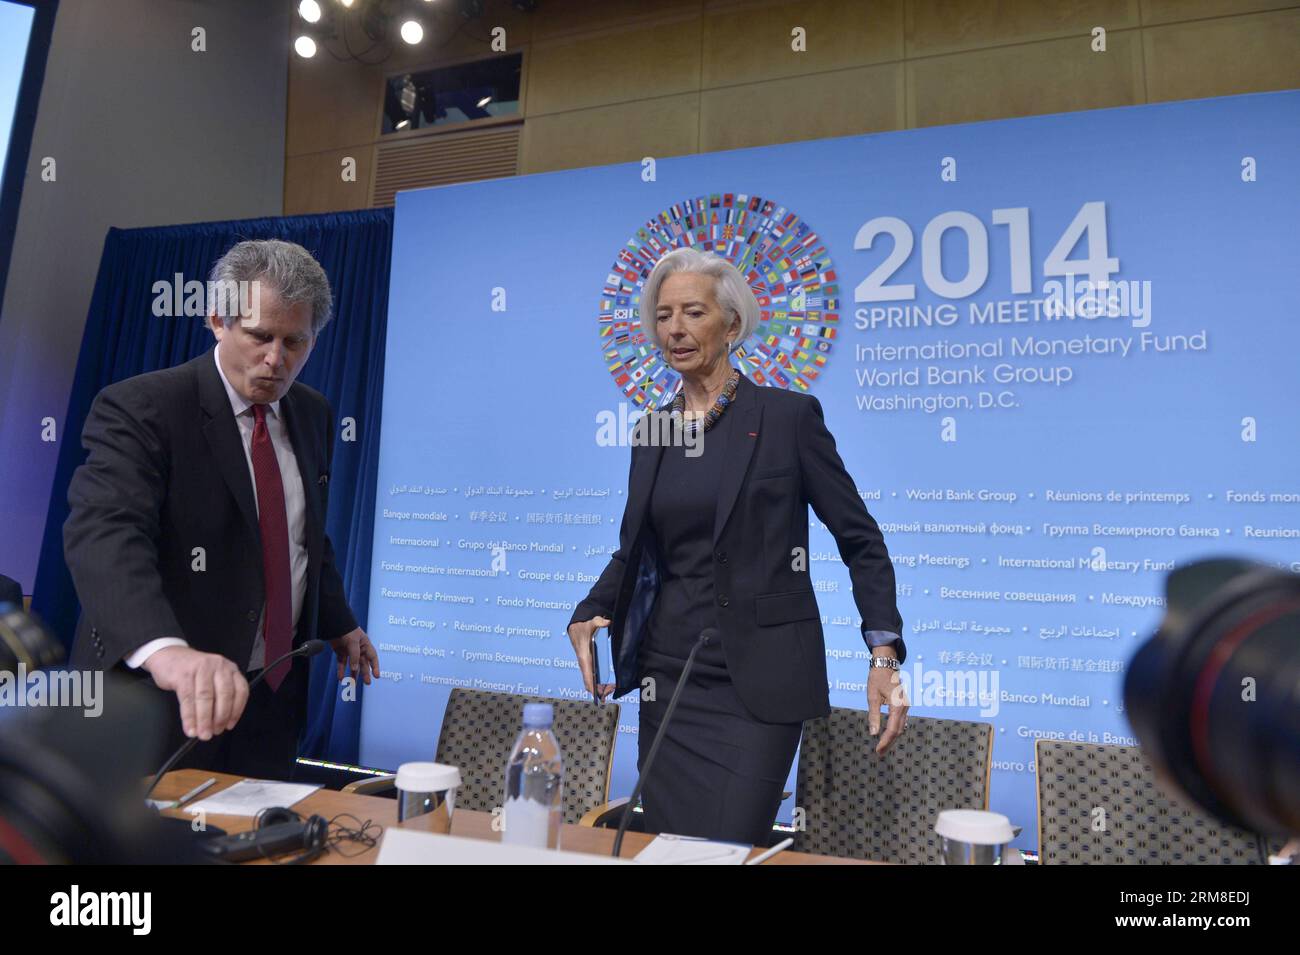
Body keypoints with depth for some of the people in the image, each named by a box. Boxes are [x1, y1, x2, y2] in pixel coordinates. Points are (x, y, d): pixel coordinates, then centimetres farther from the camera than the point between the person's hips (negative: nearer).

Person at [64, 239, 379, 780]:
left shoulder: (312, 414, 5)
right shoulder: (139, 409, -15)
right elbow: (104, 534, -32)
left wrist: (337, 623, 19)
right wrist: (164, 650, -47)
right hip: (162, 704, -5)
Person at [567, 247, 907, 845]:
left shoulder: (789, 416, -6)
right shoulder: (651, 433, 8)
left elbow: (860, 540, -4)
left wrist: (883, 654, -14)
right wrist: (589, 616, -2)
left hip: (758, 684, -4)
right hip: (668, 679, 5)